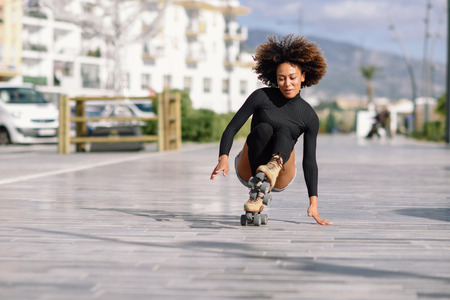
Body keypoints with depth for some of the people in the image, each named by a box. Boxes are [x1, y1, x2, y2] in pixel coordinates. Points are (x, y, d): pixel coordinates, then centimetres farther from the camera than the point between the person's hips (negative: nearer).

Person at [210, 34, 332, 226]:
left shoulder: (309, 116, 2)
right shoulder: (262, 97, -2)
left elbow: (309, 161, 2)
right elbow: (231, 129, -6)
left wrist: (313, 203, -6)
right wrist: (223, 158, -25)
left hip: (281, 178, 1)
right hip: (247, 171, 0)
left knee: (283, 130, -29)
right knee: (263, 129, -31)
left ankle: (273, 168, -60)